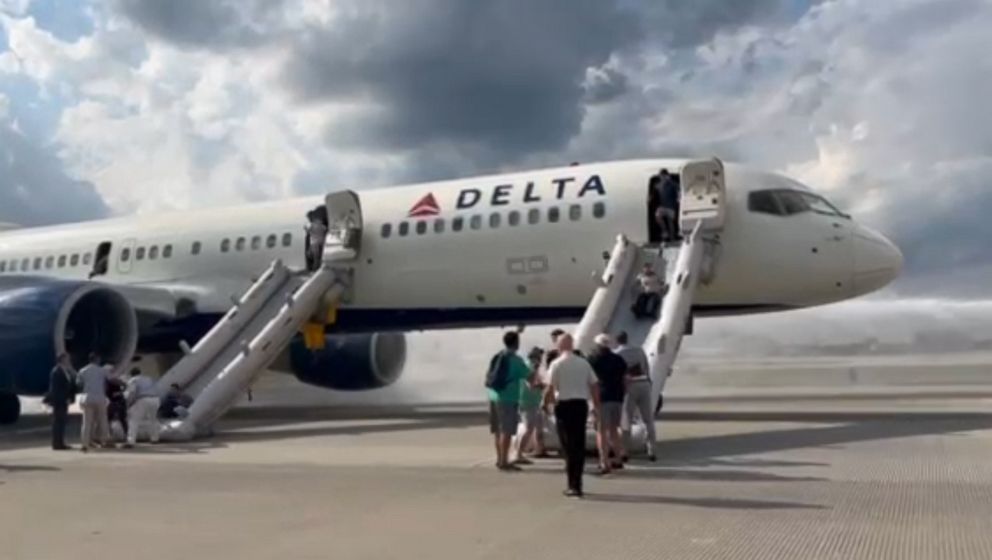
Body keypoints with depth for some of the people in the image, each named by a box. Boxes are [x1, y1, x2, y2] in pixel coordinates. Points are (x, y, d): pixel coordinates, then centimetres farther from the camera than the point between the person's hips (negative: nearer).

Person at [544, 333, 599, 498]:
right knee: (580, 445, 13)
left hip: (564, 405, -4)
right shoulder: (584, 363, 6)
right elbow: (594, 386, 6)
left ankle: (573, 485, -3)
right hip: (581, 404, 4)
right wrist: (596, 406, 14)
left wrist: (545, 403, 6)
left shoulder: (557, 364, -7)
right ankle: (577, 483, 20)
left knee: (569, 446, 0)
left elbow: (550, 388, -11)